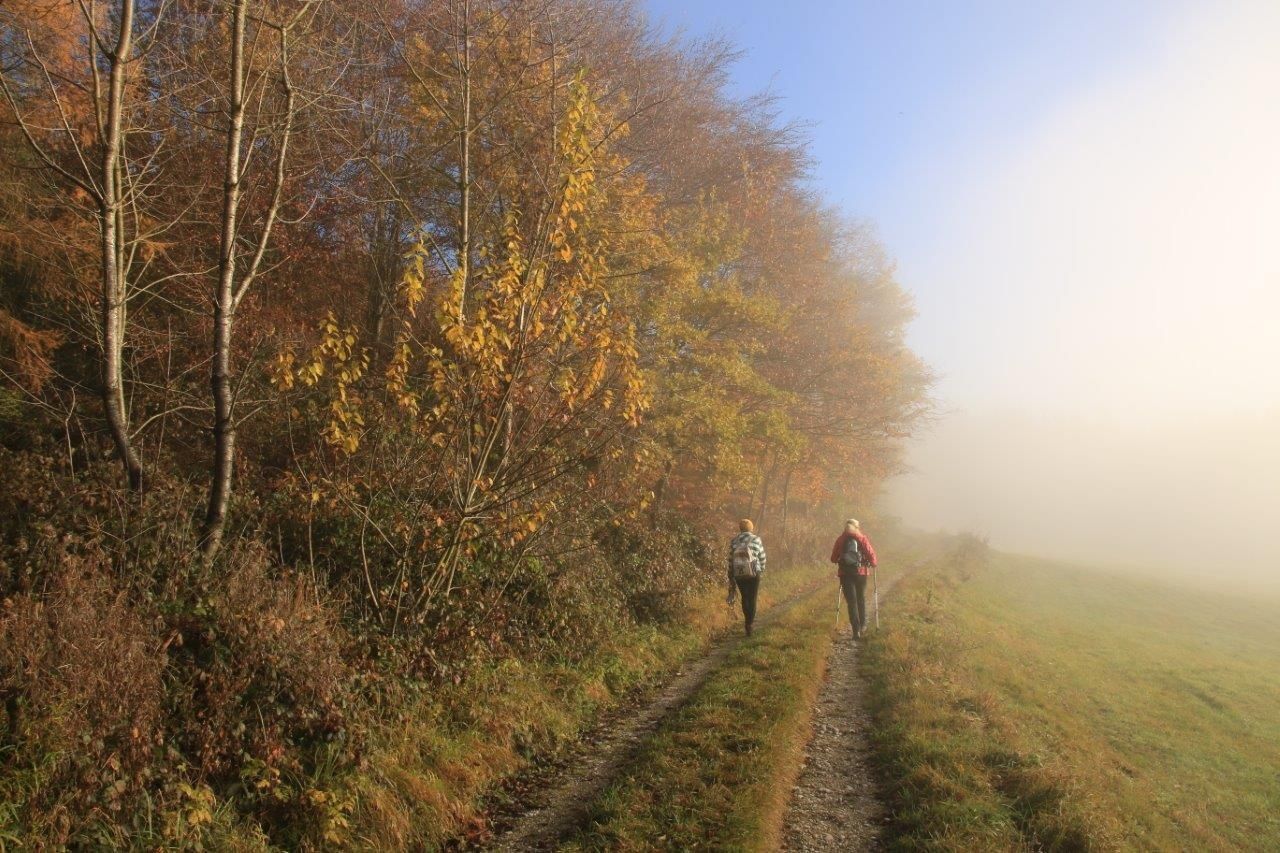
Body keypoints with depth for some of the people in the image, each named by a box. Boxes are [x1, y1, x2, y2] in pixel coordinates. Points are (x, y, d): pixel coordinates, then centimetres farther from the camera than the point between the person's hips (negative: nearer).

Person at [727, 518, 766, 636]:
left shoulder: (734, 541, 3)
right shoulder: (756, 540, -3)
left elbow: (731, 560, 5)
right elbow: (762, 558, 0)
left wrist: (731, 577, 12)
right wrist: (761, 570, 19)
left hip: (738, 574, 2)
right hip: (753, 574, -2)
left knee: (745, 597, 20)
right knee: (752, 599, 6)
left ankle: (749, 620, 33)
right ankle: (749, 625, -3)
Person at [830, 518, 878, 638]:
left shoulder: (841, 540, 5)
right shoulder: (862, 538, 1)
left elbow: (834, 557, 5)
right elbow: (871, 553, -6)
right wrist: (873, 565, 13)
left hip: (845, 573, 0)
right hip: (861, 572, 0)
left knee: (851, 600, 1)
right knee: (861, 599, 20)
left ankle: (856, 629, -8)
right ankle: (862, 625, 29)